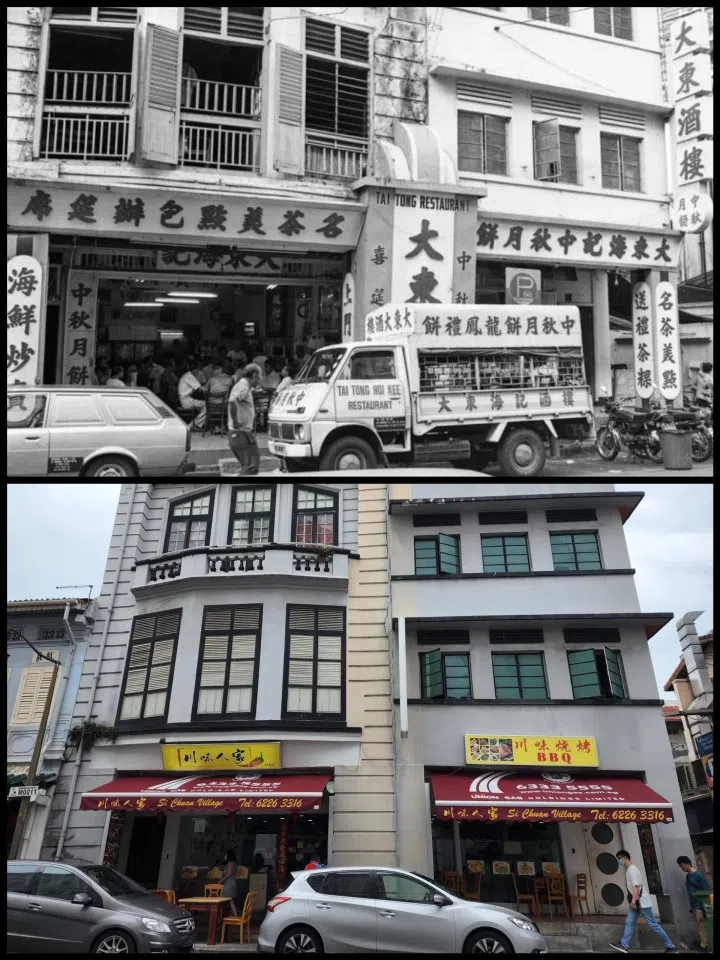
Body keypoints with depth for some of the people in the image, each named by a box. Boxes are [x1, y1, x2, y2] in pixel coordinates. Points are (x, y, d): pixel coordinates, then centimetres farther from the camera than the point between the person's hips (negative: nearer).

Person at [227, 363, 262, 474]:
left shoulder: (242, 385, 18)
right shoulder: (243, 386, -14)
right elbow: (232, 401, -32)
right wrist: (235, 422, -26)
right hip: (242, 433, -10)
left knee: (246, 466, 17)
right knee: (252, 465, -9)